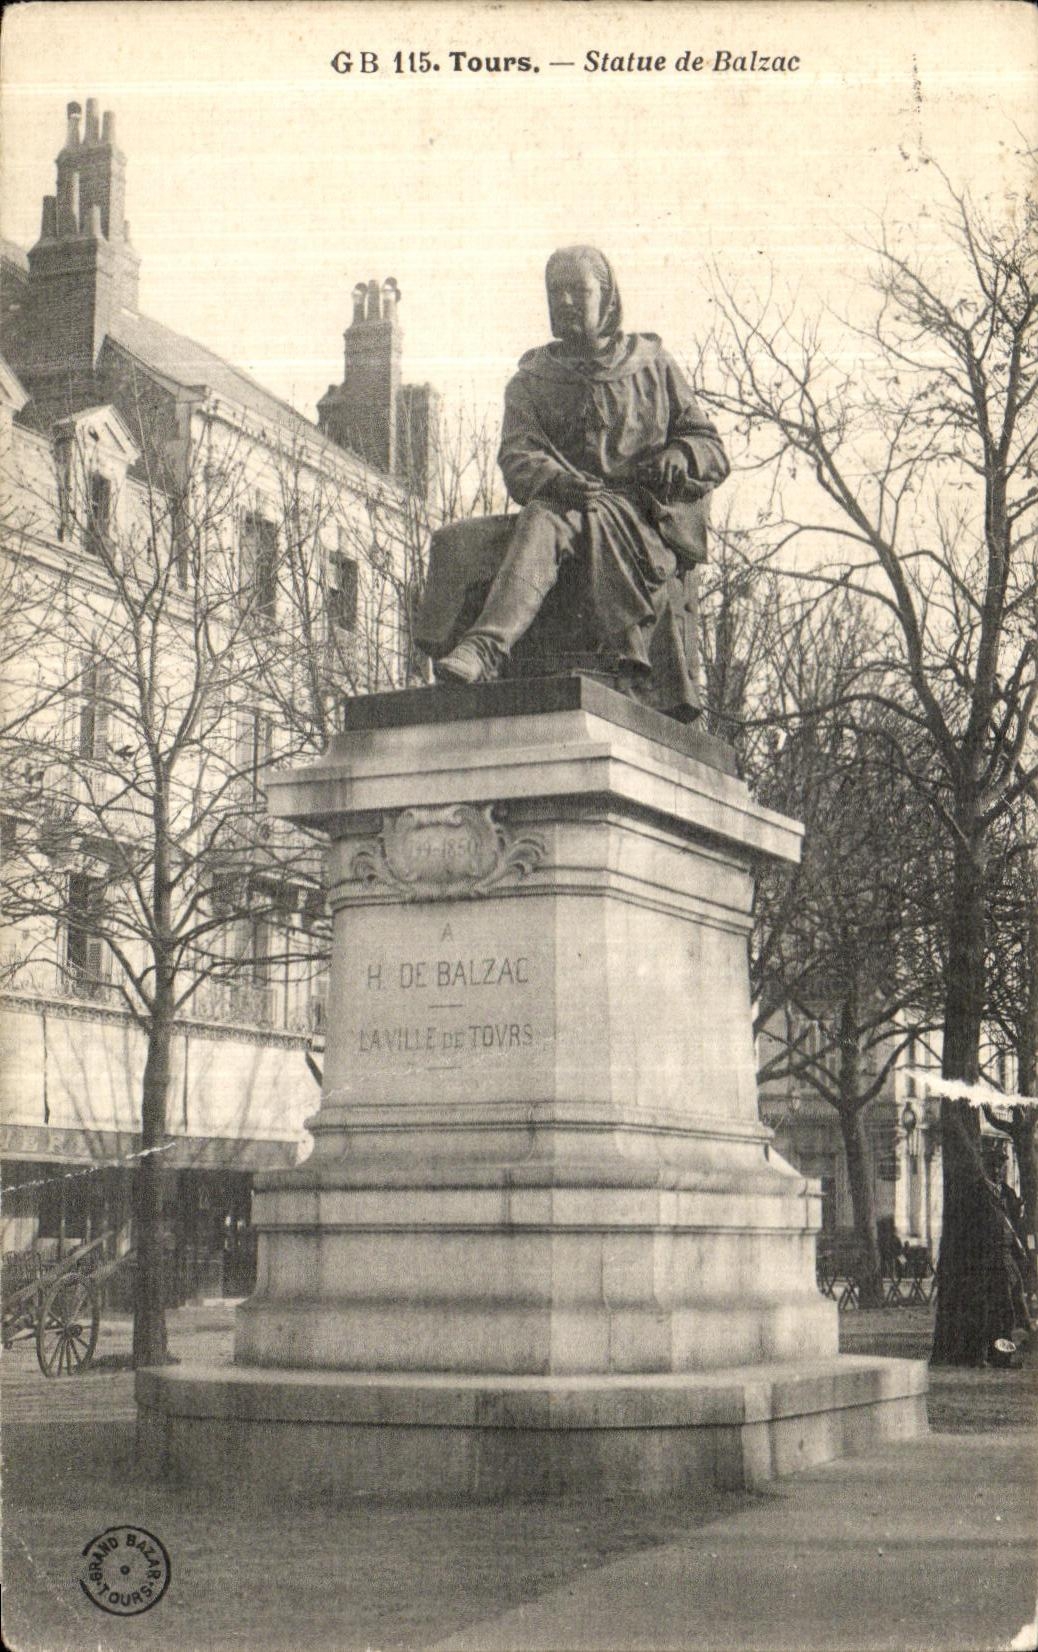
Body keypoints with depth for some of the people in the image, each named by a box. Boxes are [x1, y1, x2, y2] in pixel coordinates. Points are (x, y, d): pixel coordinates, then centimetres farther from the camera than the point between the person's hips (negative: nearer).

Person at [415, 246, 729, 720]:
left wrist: (679, 456, -10)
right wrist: (556, 479, -22)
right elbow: (517, 458, 2)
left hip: (642, 518, -4)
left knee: (547, 521, -36)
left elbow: (713, 450, 15)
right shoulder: (533, 379, 21)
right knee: (454, 542, -22)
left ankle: (485, 647, -52)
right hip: (572, 519, 4)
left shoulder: (654, 366, 18)